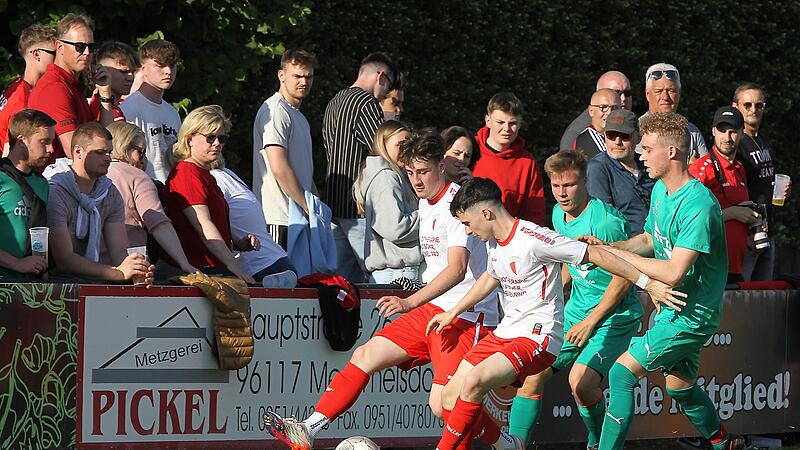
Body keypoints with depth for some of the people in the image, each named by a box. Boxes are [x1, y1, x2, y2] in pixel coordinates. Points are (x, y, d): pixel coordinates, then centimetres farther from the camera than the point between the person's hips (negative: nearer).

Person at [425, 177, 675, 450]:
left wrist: (647, 283, -16)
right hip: (505, 333, 9)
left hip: (539, 336, -9)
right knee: (450, 398, 2)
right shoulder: (492, 241, 9)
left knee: (474, 382, -30)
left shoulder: (533, 239, -18)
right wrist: (453, 312, 35)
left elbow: (596, 255, -16)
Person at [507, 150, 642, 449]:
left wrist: (591, 322, -17)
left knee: (581, 380, -24)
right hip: (575, 310, 8)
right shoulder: (559, 215, 4)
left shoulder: (604, 221, -22)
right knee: (532, 374, -1)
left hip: (615, 315, -8)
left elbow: (623, 278, -19)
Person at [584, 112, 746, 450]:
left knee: (622, 373, -15)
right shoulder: (660, 190, 4)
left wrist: (615, 254, -23)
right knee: (679, 385, 22)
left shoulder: (699, 205, -26)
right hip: (671, 307, 10)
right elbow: (650, 240, 19)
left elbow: (674, 272, -30)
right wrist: (604, 246, 1)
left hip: (690, 315, -10)